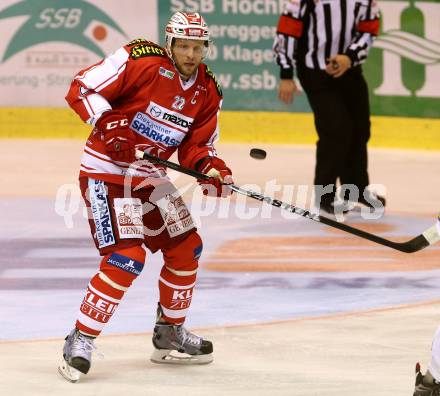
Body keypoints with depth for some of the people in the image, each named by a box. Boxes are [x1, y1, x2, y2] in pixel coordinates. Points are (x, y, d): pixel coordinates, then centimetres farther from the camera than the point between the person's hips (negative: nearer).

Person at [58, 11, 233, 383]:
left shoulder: (208, 92, 3)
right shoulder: (139, 61, -18)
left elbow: (195, 147, 7)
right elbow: (81, 88, -17)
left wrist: (211, 168, -14)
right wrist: (108, 123, -29)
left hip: (150, 177, 8)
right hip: (106, 173, -8)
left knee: (186, 249, 11)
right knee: (126, 258, -19)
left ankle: (170, 332, 30)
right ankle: (81, 341, -9)